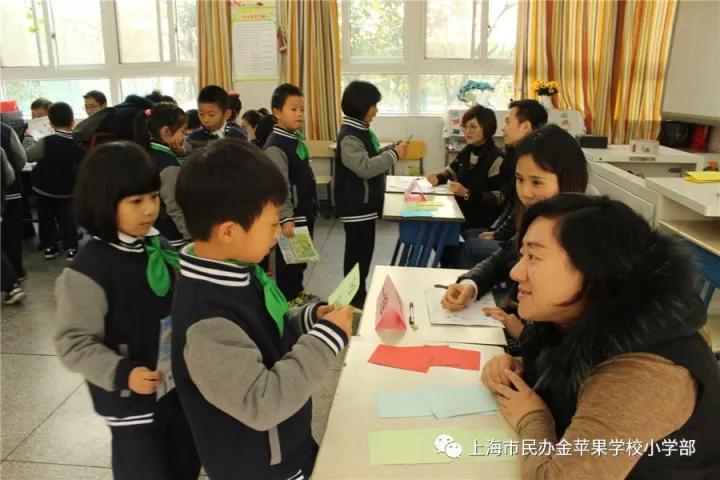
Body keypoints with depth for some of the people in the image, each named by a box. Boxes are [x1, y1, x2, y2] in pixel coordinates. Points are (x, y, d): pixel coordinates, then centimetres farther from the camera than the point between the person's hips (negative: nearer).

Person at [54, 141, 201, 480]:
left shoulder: (159, 247, -1)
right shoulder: (86, 272, -20)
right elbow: (73, 343, -18)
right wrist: (121, 374, -29)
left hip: (181, 388, 6)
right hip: (132, 403, -6)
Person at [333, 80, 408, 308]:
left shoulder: (363, 131, 11)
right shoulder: (349, 136, -20)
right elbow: (365, 167, -29)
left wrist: (392, 149, 7)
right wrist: (394, 155, -22)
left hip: (365, 203, 10)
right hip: (355, 205, -10)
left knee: (365, 249, 16)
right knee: (357, 251, 0)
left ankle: (360, 294, 28)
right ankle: (354, 298, 12)